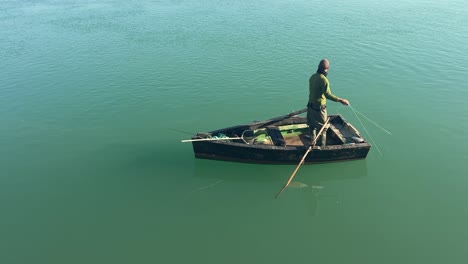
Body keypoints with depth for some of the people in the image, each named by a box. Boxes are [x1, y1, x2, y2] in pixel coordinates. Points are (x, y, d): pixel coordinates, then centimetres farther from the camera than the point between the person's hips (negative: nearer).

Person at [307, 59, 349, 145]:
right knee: (323, 129, 8)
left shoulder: (312, 77, 3)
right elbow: (328, 94, -28)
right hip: (319, 107, -7)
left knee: (312, 127, 18)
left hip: (311, 105, 7)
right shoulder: (323, 79, -21)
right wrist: (341, 100, -28)